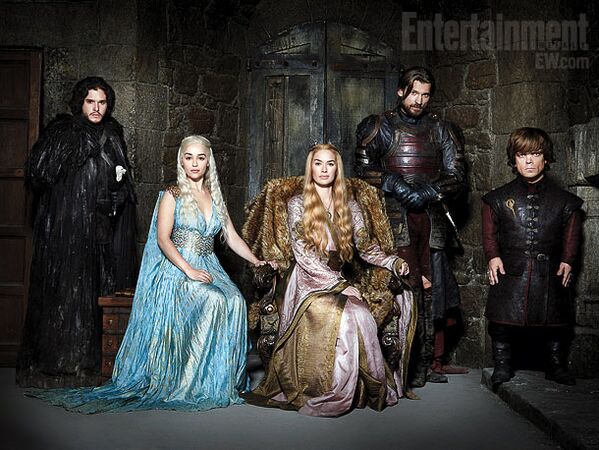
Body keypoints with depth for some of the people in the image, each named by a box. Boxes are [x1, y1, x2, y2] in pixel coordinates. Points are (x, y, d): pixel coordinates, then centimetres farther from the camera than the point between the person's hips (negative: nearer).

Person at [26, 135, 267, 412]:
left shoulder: (214, 197, 19)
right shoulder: (172, 195, 3)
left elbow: (232, 237, 18)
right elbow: (163, 239, -7)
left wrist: (257, 262, 5)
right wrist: (189, 270, -18)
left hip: (208, 268, 5)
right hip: (177, 268, -4)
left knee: (234, 299, -27)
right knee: (214, 300, -33)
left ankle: (224, 381, -19)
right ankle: (197, 383, -24)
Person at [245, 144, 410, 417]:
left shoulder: (349, 207, 15)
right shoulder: (298, 204, 2)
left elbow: (366, 247, 11)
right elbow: (304, 257, -6)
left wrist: (393, 262, -9)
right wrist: (341, 286, -13)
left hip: (338, 283, 4)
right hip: (307, 285, -4)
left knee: (360, 316, -28)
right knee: (352, 315, -30)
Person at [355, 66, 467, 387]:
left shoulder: (440, 130, 17)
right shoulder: (379, 126, 11)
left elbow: (457, 176, 11)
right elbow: (364, 169, 2)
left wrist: (431, 191, -7)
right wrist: (396, 186, -12)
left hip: (431, 216, 3)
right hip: (395, 215, -3)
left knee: (431, 288, 0)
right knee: (408, 286, -12)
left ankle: (431, 361, 7)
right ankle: (414, 364, -8)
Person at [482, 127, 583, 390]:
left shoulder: (563, 200, 8)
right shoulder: (498, 198, 6)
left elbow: (571, 235, 9)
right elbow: (490, 233, 8)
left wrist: (567, 261, -4)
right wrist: (492, 256, -6)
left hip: (550, 271, 1)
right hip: (510, 270, 0)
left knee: (556, 323, 6)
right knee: (503, 322, -1)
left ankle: (557, 366, 25)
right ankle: (502, 366, 16)